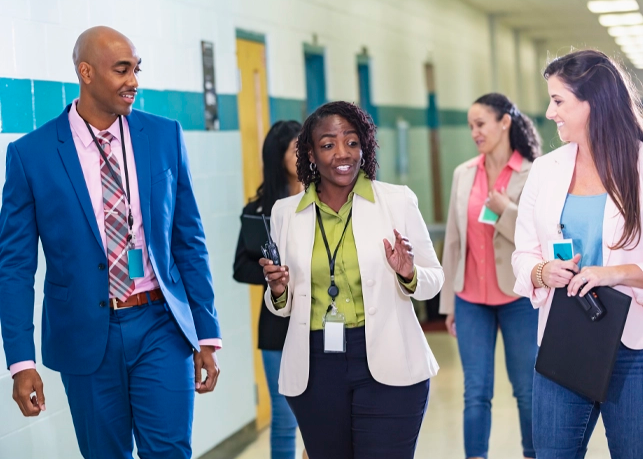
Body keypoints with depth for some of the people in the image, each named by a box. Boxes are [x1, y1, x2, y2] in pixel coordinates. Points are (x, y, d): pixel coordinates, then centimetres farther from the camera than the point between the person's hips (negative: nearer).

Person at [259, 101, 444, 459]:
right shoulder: (286, 213, 4)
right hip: (314, 370, 3)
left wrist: (408, 275, -17)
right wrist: (279, 292, -9)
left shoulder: (398, 200, -2)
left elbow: (433, 281, 4)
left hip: (387, 365, -2)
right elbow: (286, 306, 13)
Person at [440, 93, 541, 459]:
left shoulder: (533, 174, -5)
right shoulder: (463, 174, 8)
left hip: (519, 295, -3)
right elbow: (454, 239, 10)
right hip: (471, 299, 4)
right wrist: (449, 300, 11)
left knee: (528, 390, 6)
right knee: (476, 393, 3)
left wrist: (507, 210, -18)